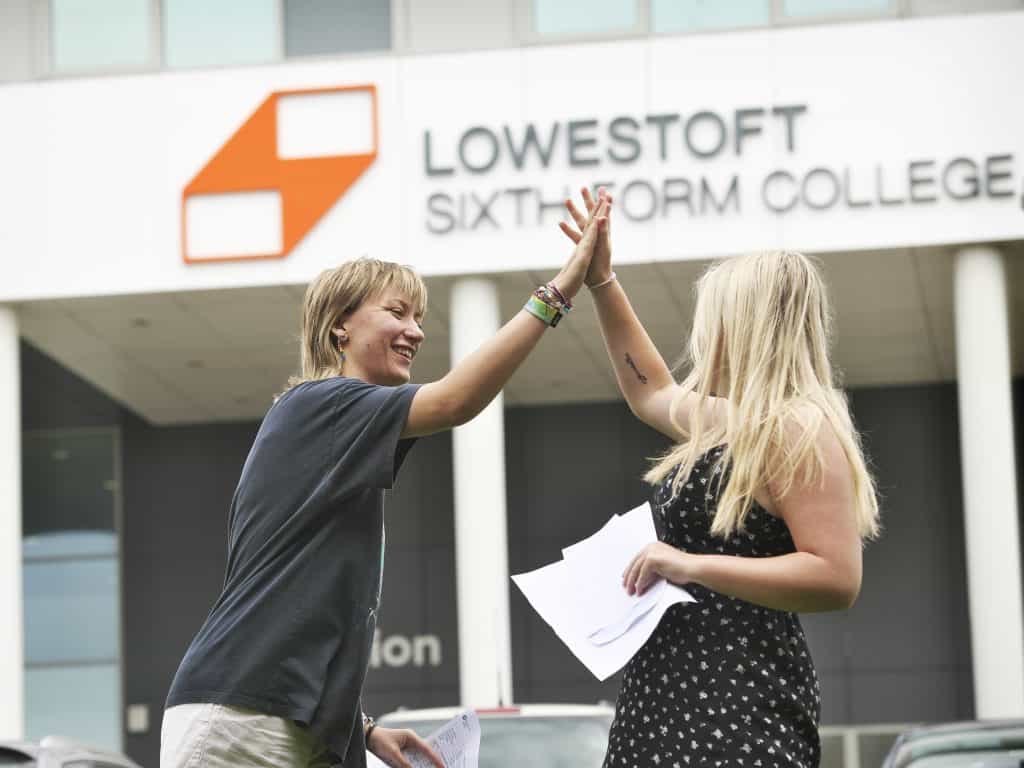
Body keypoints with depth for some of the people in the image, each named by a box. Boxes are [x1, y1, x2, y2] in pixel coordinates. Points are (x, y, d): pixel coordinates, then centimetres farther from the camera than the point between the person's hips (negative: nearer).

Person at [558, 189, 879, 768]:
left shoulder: (799, 431, -12)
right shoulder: (727, 422, 18)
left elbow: (837, 578, -21)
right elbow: (649, 391, 38)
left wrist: (695, 567, -24)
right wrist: (601, 281, 34)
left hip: (739, 704, -10)